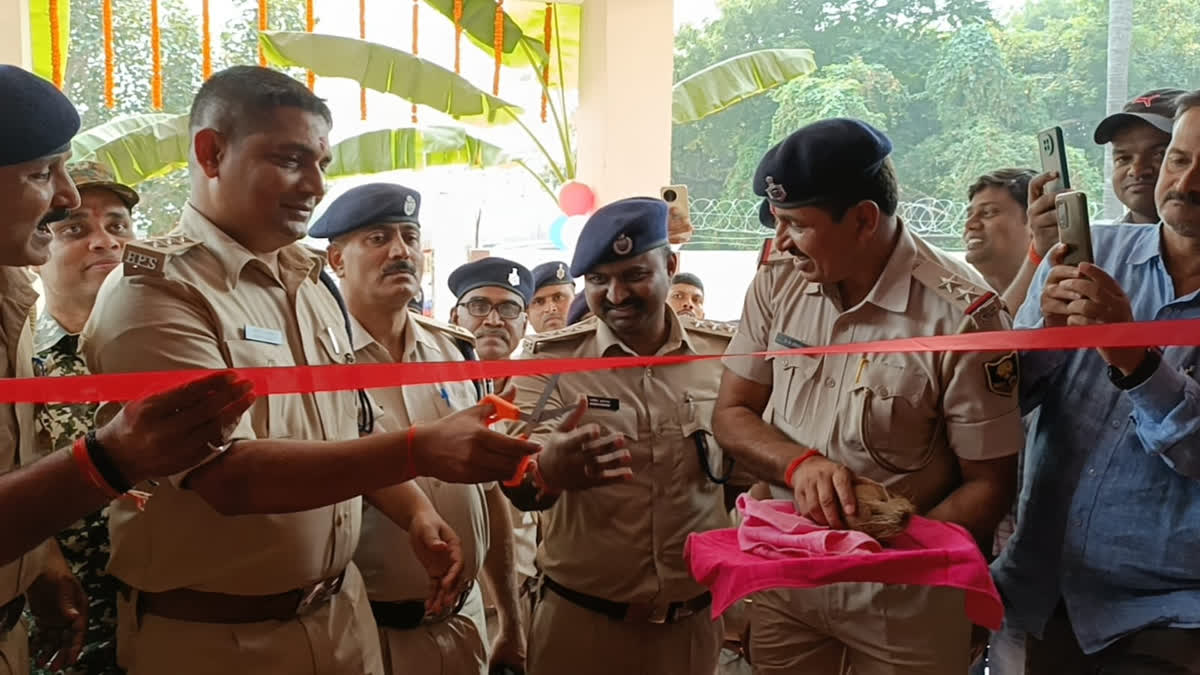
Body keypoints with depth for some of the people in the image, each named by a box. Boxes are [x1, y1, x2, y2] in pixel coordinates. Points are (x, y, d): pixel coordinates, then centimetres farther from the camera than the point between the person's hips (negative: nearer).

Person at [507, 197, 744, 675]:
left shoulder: (723, 351, -3)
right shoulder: (551, 358, -8)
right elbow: (518, 487, -17)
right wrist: (549, 472, -39)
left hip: (697, 617, 2)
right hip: (578, 618, -1)